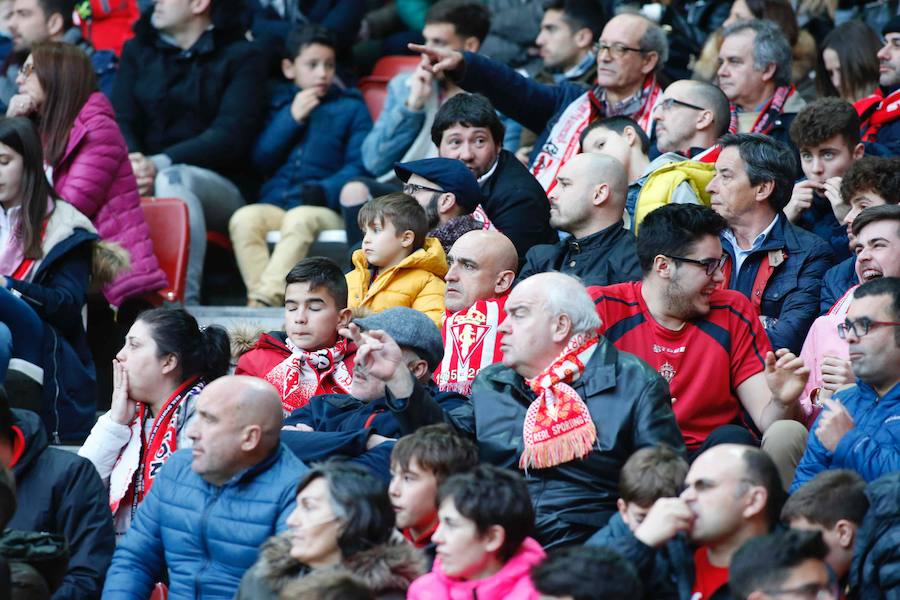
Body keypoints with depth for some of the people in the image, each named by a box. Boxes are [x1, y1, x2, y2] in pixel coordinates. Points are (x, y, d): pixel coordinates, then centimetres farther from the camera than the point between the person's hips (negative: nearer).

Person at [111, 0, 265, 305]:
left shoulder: (240, 57, 6)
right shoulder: (138, 50, 19)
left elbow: (230, 134, -8)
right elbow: (120, 120, 6)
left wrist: (159, 164, -22)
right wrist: (132, 162, -18)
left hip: (219, 187, -3)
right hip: (146, 178, 3)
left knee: (172, 179, -37)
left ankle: (184, 302, -48)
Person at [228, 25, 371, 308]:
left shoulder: (351, 108, 16)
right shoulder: (278, 103, 23)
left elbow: (359, 166, 3)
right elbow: (260, 160, 12)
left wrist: (325, 191, -15)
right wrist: (292, 119, 3)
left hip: (325, 210, -3)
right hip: (275, 204, 3)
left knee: (299, 219, -36)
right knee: (244, 218, -30)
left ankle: (265, 299, -43)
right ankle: (259, 297, -39)